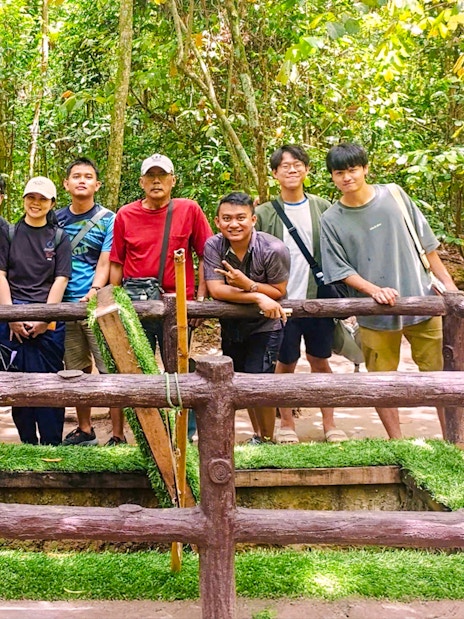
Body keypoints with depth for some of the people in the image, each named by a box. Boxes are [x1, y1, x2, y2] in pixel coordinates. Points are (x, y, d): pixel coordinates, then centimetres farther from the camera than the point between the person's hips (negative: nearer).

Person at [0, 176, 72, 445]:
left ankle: (52, 447, 4)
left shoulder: (59, 238, 9)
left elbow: (60, 280, 2)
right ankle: (27, 443, 10)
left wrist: (45, 318, -8)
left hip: (49, 319, -1)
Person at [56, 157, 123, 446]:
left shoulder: (108, 220, 0)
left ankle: (118, 437, 2)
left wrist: (94, 292, -24)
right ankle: (84, 431, 25)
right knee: (77, 371, 11)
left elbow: (105, 263, -8)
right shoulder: (57, 219, 11)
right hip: (66, 305, 4)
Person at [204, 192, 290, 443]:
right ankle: (257, 435, 37)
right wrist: (258, 298, -31)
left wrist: (246, 283, -32)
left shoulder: (273, 250, -23)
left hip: (265, 326, -4)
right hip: (231, 326, 4)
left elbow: (278, 292, -15)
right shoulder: (213, 246, -15)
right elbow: (215, 290, -21)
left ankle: (267, 440, 13)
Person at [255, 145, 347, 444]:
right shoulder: (264, 213, 0)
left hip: (319, 297, 1)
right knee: (286, 363, 8)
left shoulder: (323, 208, 5)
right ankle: (286, 423, 23)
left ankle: (329, 423, 22)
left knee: (320, 361, 11)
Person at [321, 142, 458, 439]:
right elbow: (342, 270, -4)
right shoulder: (331, 220, -3)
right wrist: (375, 290, -19)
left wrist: (447, 282, 4)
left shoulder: (394, 196, -1)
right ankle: (397, 442, 25)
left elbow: (426, 242, 5)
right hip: (376, 314, 0)